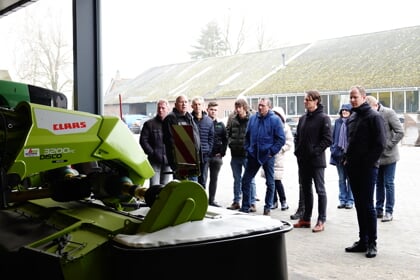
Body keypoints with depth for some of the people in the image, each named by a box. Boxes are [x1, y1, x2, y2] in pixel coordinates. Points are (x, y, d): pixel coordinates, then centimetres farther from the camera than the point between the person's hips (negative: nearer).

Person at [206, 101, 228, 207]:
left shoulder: (220, 125, 9)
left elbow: (225, 140, 11)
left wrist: (222, 153, 1)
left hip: (217, 156, 4)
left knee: (214, 179, 9)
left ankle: (211, 200, 17)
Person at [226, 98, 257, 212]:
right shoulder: (232, 119, 5)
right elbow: (228, 132, 14)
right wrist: (230, 142, 2)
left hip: (247, 154, -5)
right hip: (235, 154, 5)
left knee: (250, 180, 2)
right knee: (237, 179, 16)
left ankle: (252, 203, 8)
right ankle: (236, 202, 25)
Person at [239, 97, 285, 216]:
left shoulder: (275, 120, -7)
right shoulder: (253, 118, 6)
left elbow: (281, 139, -10)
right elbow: (247, 136, 15)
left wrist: (272, 151, -12)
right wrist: (247, 149, 5)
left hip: (267, 156, -4)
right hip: (253, 156, 4)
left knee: (270, 183, 7)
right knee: (246, 180, 5)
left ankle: (268, 207, 20)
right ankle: (245, 206, 16)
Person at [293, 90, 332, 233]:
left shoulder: (323, 118, -8)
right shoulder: (302, 118, 12)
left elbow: (328, 139, -13)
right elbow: (297, 136, 18)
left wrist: (315, 151, -17)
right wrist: (297, 150, 4)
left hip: (317, 161, -7)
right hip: (303, 161, 7)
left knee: (320, 190, 0)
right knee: (306, 190, 14)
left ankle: (321, 220, 5)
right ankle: (306, 218, 23)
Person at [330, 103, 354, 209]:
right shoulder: (337, 122, 8)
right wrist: (333, 148, 5)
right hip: (339, 154, 5)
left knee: (350, 179, 3)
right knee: (341, 179, 11)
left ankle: (350, 200, 12)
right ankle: (342, 200, 19)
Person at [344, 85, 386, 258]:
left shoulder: (373, 117, -8)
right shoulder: (351, 118, 15)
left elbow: (380, 144, -13)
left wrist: (367, 162, -15)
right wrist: (347, 159, 11)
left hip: (367, 168, -7)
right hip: (353, 168, 7)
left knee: (367, 205, -5)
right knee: (359, 205, 10)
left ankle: (371, 243, 3)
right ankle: (363, 241, 17)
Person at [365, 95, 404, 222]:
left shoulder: (388, 113, -12)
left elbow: (400, 132, -13)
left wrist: (388, 145, -16)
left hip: (388, 156, -5)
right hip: (376, 156, 5)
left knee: (388, 184, 0)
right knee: (379, 184, 13)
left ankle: (389, 212, 8)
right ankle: (379, 210, 22)